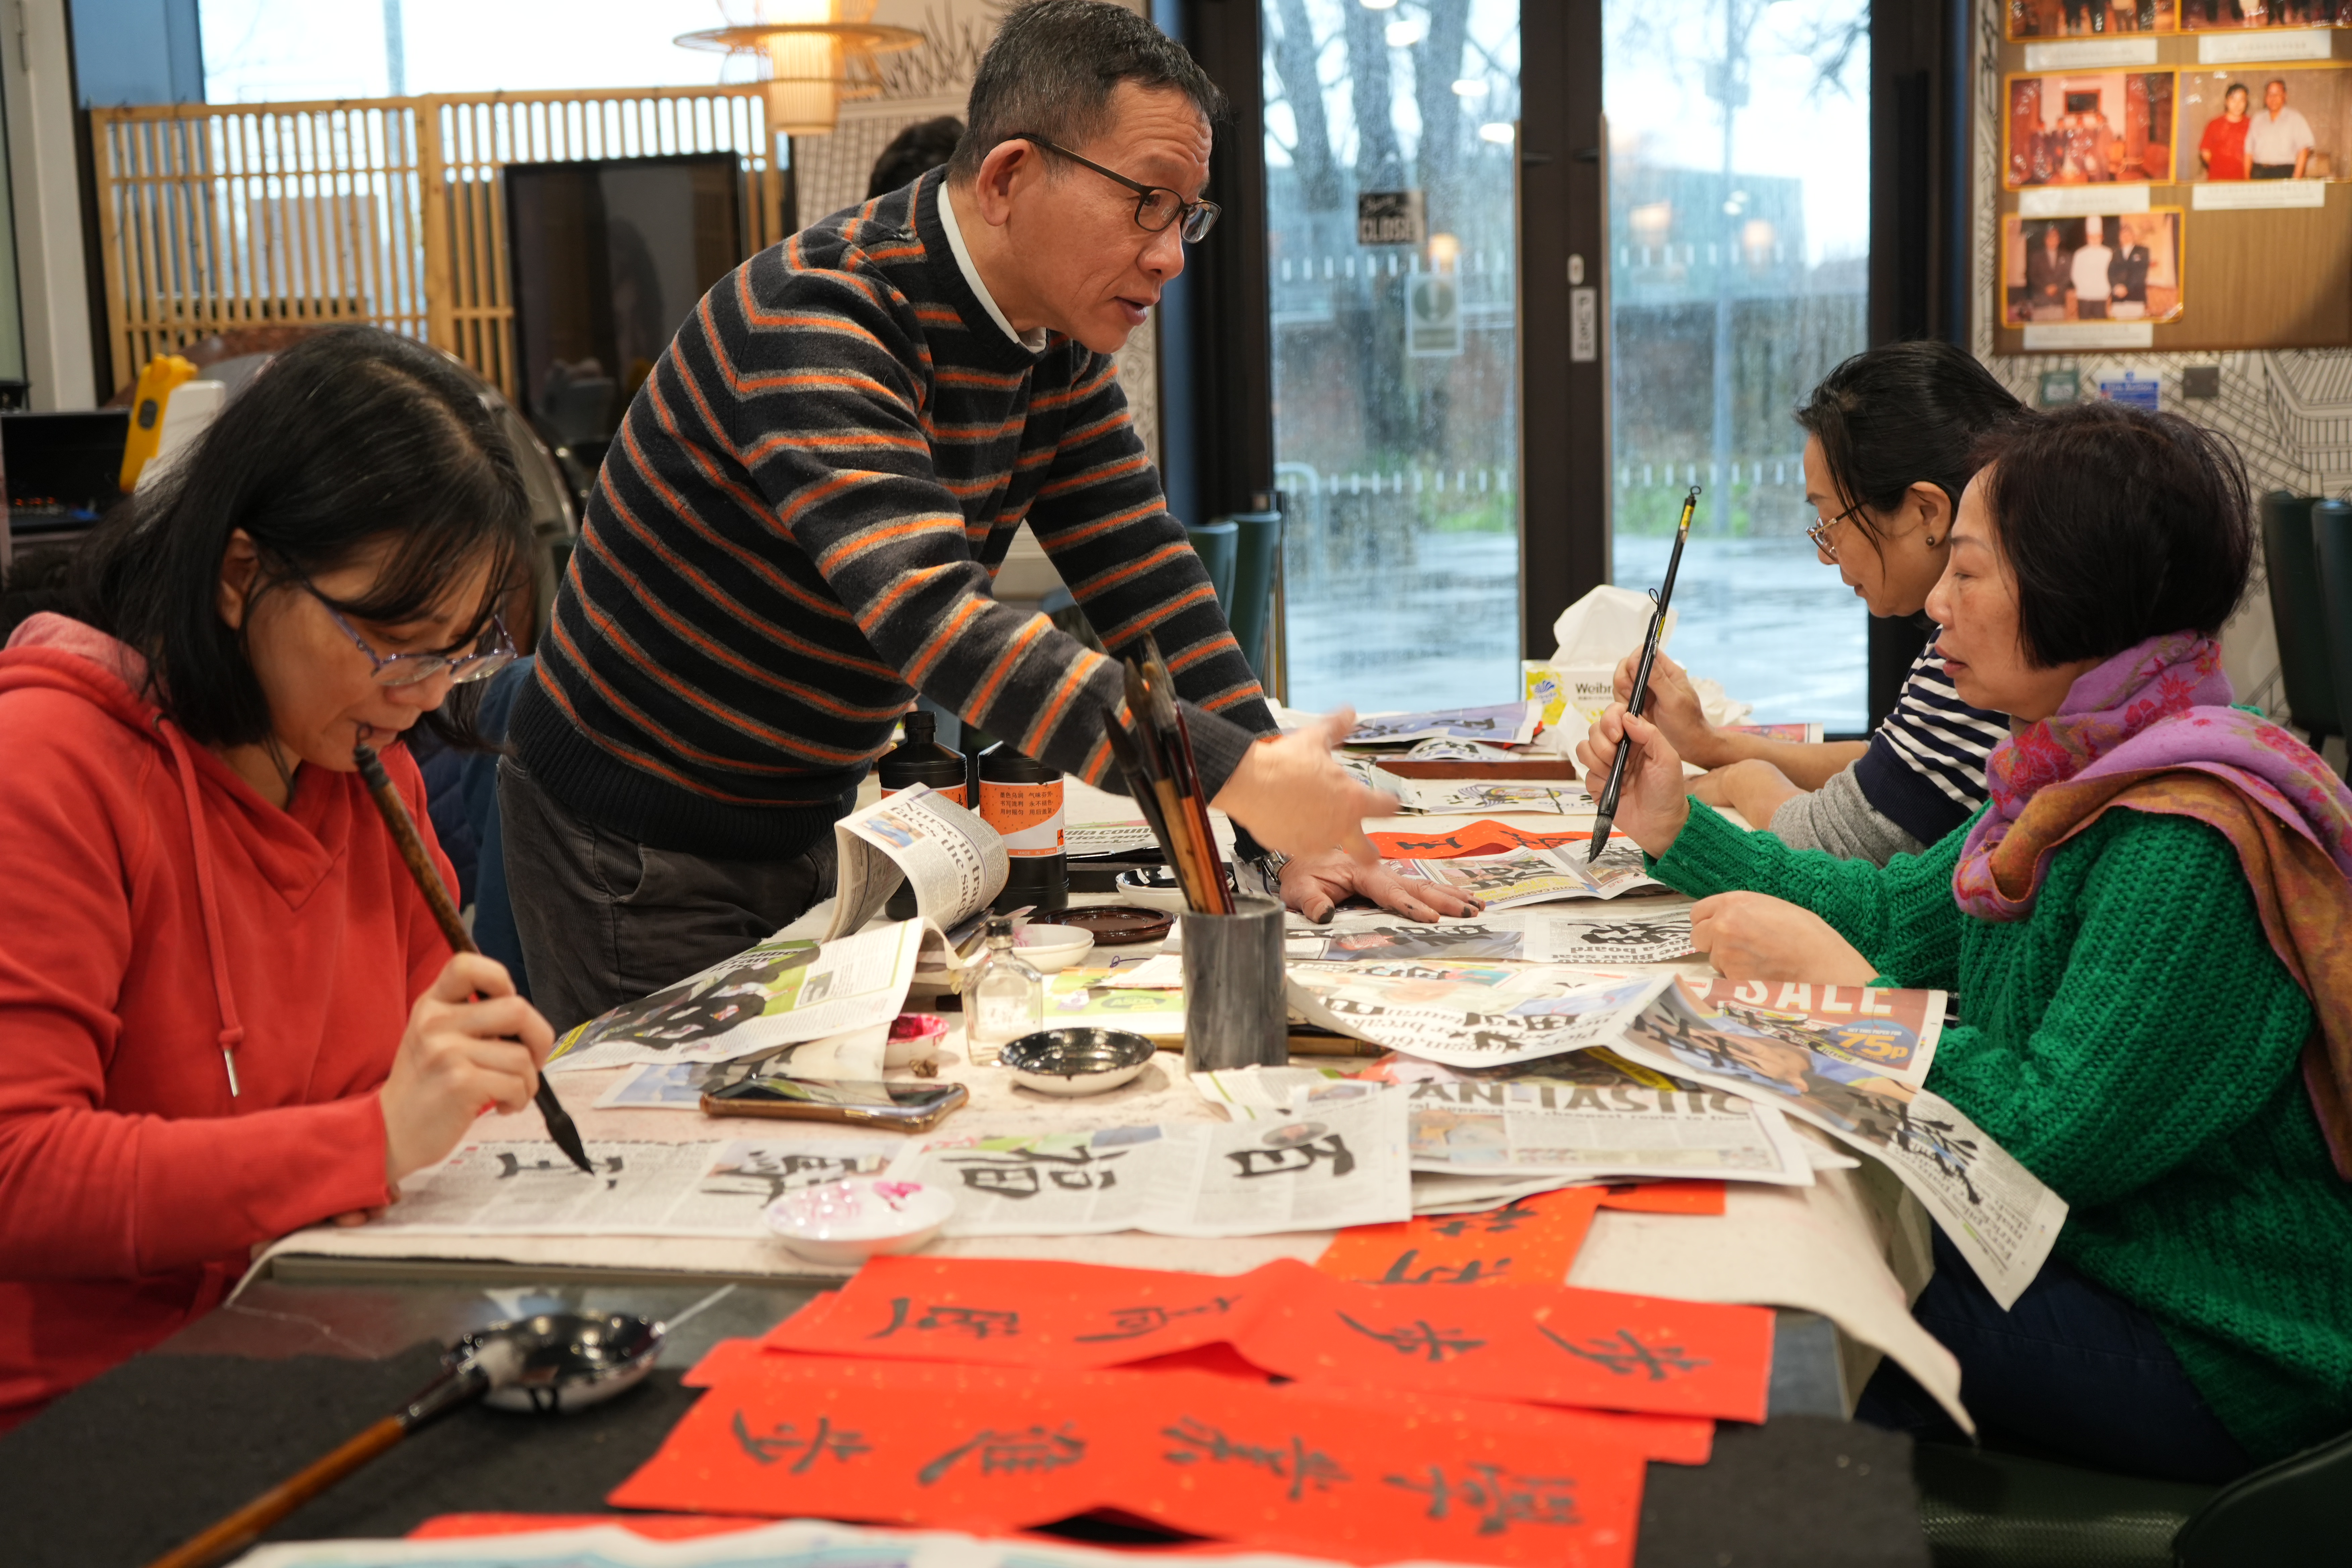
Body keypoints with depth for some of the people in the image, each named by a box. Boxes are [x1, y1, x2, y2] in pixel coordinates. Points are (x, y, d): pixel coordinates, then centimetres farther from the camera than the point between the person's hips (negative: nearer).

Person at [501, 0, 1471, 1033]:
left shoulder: (1060, 340, 0)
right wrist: (1235, 774, -46)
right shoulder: (810, 321, -27)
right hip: (643, 852, -7)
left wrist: (1290, 825, -13)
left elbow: (1142, 578, -2)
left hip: (807, 828, 8)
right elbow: (933, 617, -40)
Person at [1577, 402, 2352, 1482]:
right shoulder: (2079, 778, 4)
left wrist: (1836, 986, -21)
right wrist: (1677, 829, 11)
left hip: (2213, 1358, -8)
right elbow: (1897, 916, 15)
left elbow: (2053, 1142, -28)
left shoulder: (2188, 844, -27)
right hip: (2074, 1250, 8)